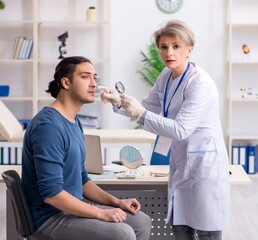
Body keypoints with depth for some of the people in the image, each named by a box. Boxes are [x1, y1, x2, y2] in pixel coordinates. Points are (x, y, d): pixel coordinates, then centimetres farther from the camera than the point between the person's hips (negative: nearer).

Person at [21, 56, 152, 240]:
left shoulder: (74, 122, 11)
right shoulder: (49, 125, -21)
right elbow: (51, 193, -25)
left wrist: (116, 202, 5)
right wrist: (101, 213, -20)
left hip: (72, 208, 10)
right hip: (51, 216, -10)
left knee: (142, 222, 7)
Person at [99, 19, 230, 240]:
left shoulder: (201, 84, -22)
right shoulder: (166, 76, 5)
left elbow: (180, 130, -26)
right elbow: (148, 107, 15)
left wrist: (140, 114, -27)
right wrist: (119, 102, -2)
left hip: (204, 165, -8)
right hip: (181, 164, 8)